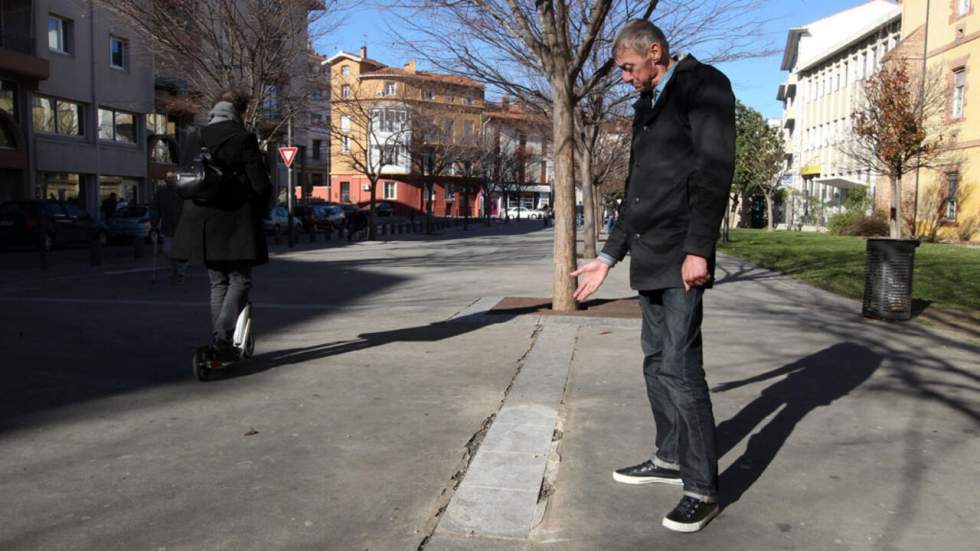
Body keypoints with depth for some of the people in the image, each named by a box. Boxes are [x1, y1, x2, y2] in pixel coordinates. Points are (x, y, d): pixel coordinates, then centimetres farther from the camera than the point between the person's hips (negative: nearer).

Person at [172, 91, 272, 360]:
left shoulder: (193, 140, 10)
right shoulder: (243, 138, -8)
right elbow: (261, 184, -10)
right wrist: (258, 211, 9)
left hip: (203, 224, 6)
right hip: (236, 223, -6)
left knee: (218, 282, 15)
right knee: (240, 281, 3)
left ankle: (219, 343, 16)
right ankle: (222, 337, -12)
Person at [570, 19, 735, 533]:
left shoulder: (704, 85, -4)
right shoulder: (646, 104, 21)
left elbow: (714, 170, -15)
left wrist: (698, 250, -23)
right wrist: (608, 256, 20)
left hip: (681, 257, -9)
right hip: (648, 258, 9)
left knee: (680, 367, -11)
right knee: (656, 361, 14)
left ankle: (702, 489, -1)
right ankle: (669, 458, 28)